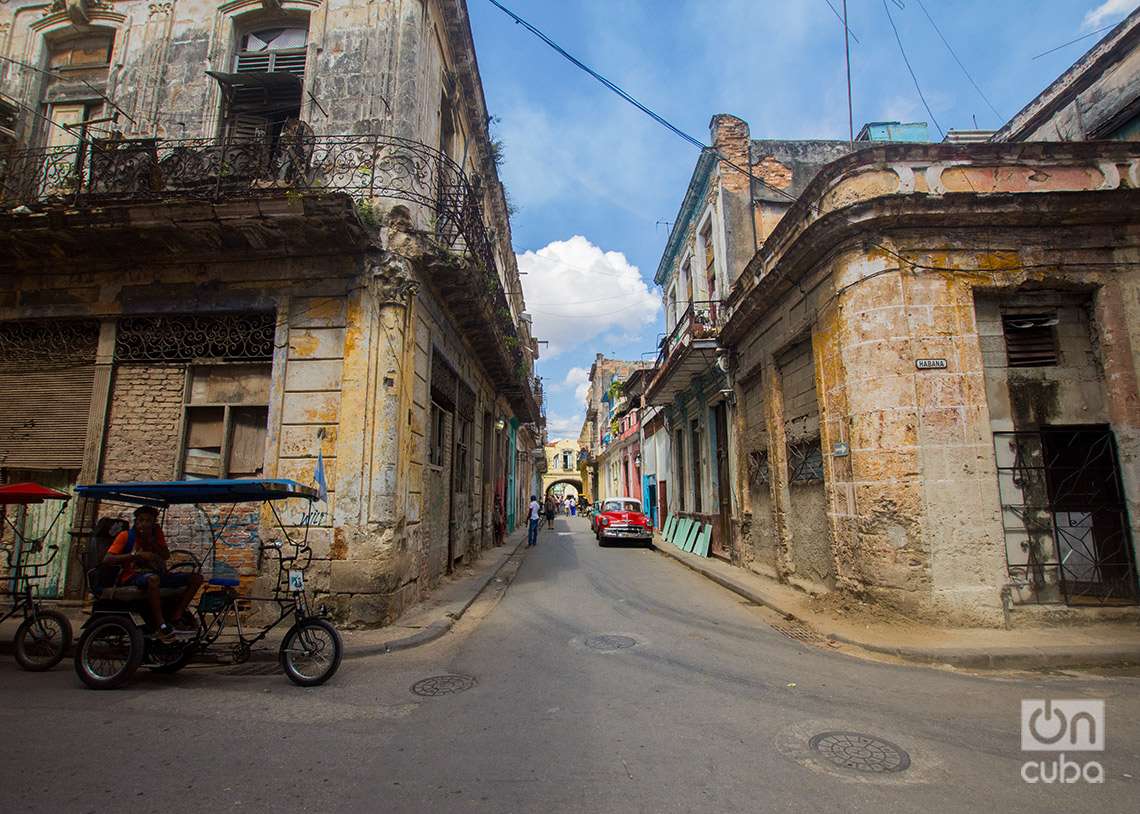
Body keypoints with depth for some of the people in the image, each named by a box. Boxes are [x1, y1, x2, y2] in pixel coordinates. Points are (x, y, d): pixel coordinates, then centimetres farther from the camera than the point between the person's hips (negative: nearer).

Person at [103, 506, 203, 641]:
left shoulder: (156, 533, 10)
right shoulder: (126, 536, -1)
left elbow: (166, 556, 1)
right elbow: (107, 560, -12)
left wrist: (151, 540, -13)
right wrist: (137, 555, -23)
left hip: (156, 574, 5)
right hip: (132, 577, -5)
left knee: (196, 578, -10)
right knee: (153, 579, -42)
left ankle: (175, 617, -17)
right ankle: (160, 624, -33)